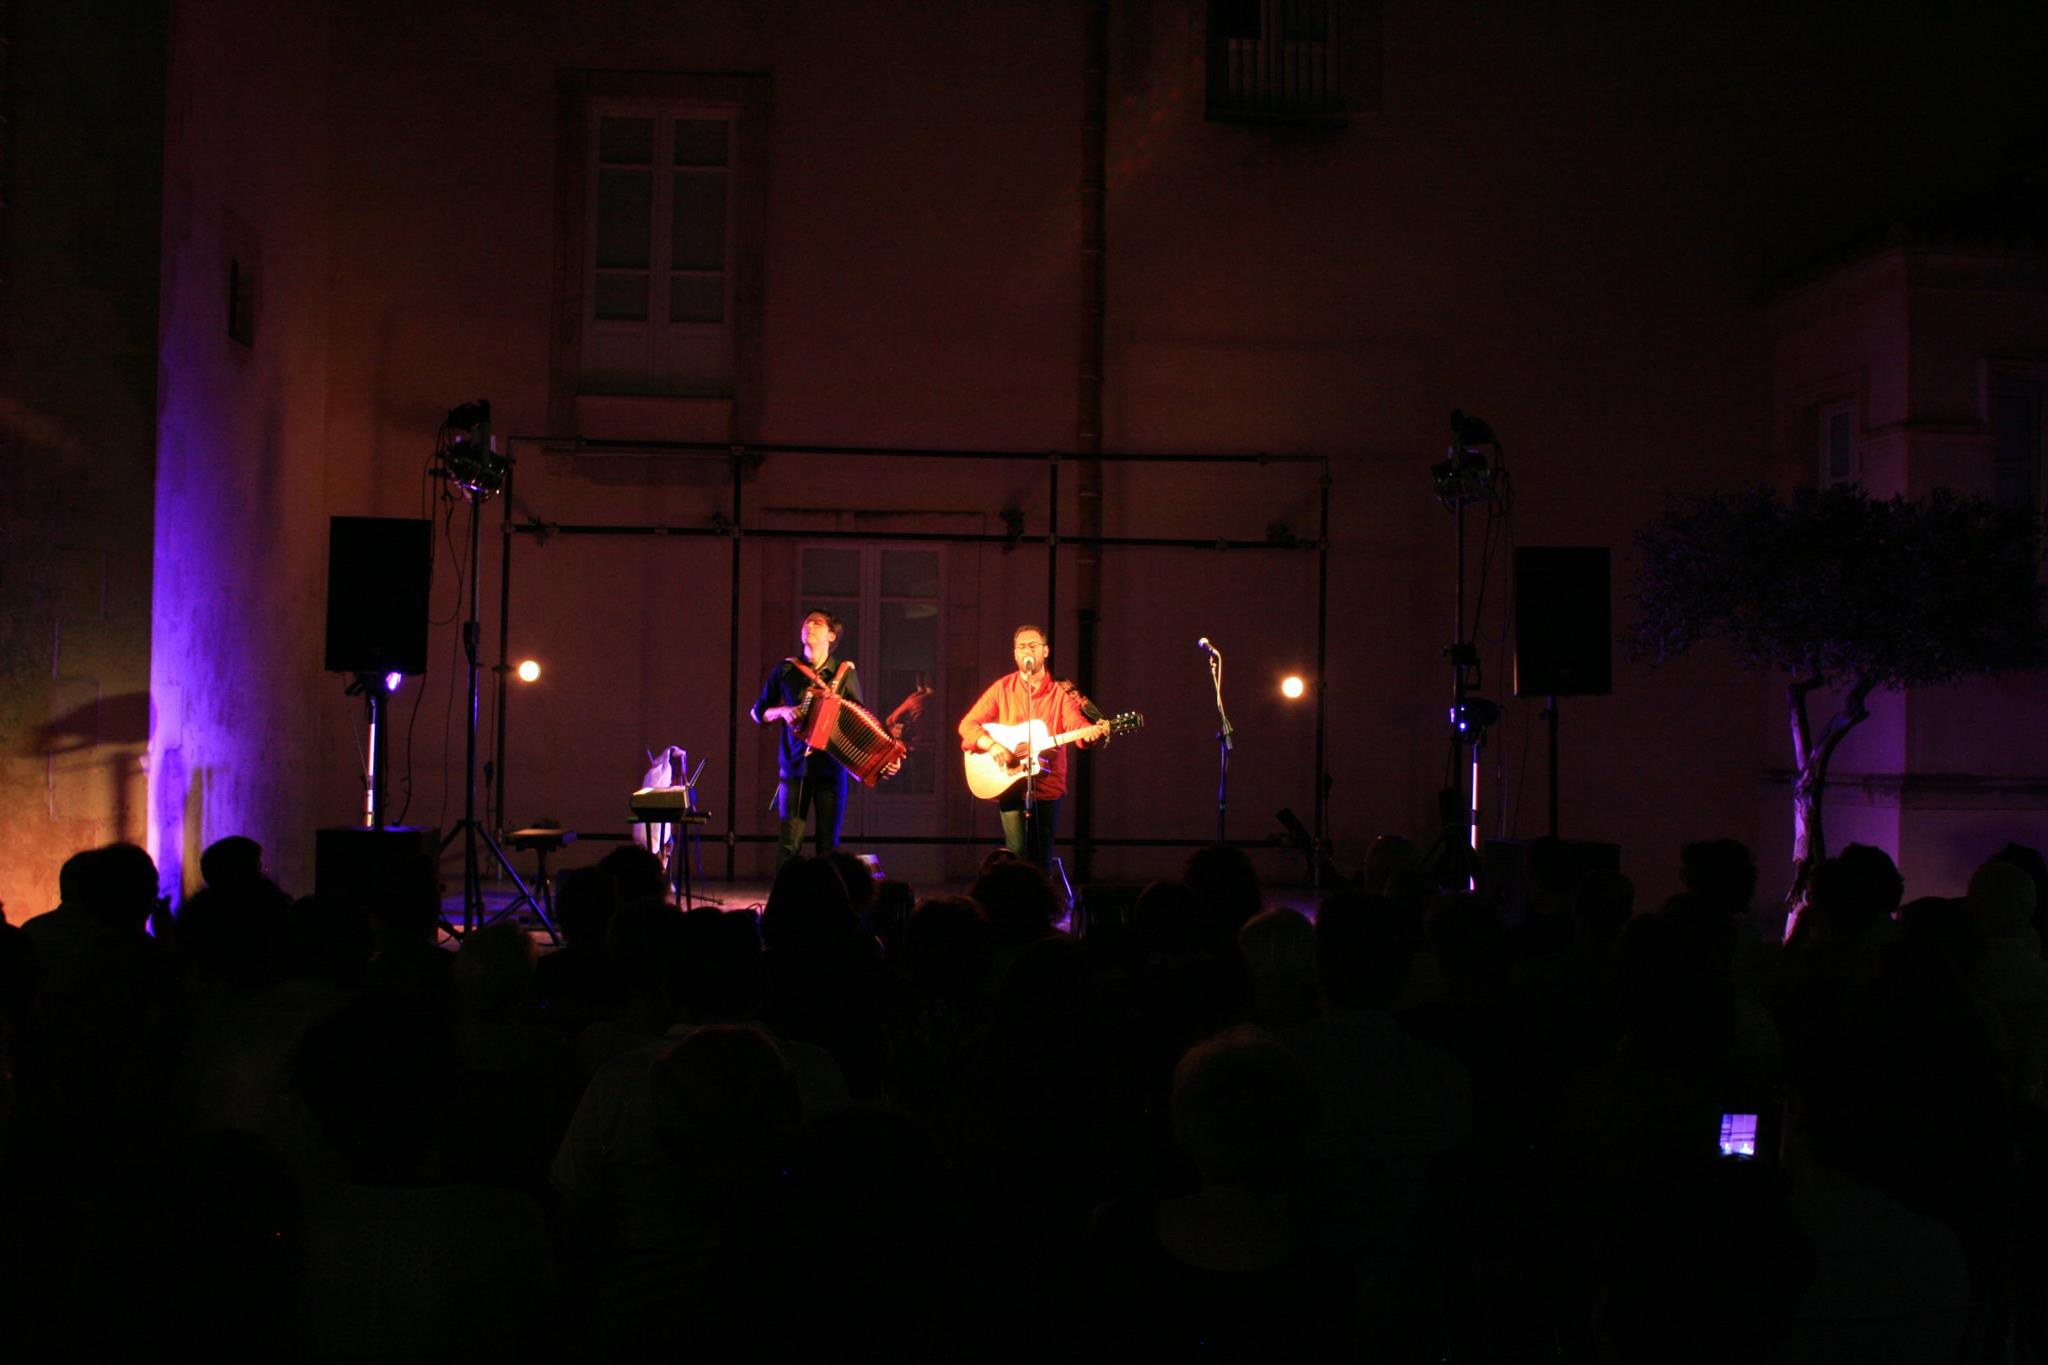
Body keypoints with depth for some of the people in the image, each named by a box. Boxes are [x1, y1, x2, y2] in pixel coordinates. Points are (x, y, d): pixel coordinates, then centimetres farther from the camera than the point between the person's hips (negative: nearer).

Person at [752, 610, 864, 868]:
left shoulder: (845, 672, 6)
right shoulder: (786, 670, 7)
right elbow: (758, 711, 14)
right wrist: (782, 711, -7)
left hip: (831, 768, 0)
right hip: (795, 767, 0)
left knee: (828, 843, 2)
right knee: (789, 841, -5)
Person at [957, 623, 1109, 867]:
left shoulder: (1061, 692, 4)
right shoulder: (1002, 688, 5)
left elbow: (1076, 725, -12)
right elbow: (967, 724, 2)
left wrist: (1092, 733, -36)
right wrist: (992, 745, -17)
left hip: (1048, 787, 1)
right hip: (1010, 786, -1)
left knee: (1042, 860, 5)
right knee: (1017, 855, -12)